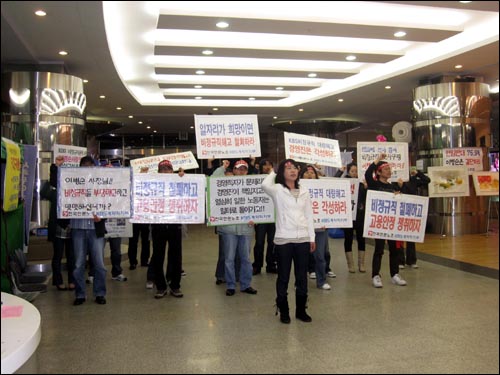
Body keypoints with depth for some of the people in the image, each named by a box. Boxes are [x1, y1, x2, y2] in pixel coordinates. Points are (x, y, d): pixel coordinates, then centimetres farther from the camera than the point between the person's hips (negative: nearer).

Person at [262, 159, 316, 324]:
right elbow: (265, 185, -26)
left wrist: (312, 237, 9)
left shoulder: (304, 192, 10)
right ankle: (283, 311, 19)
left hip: (303, 239, 4)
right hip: (283, 239, -4)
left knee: (302, 277, 11)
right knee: (283, 277, 6)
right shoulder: (277, 190, -3)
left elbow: (309, 216, 12)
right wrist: (274, 172, -6)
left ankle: (301, 310, 25)